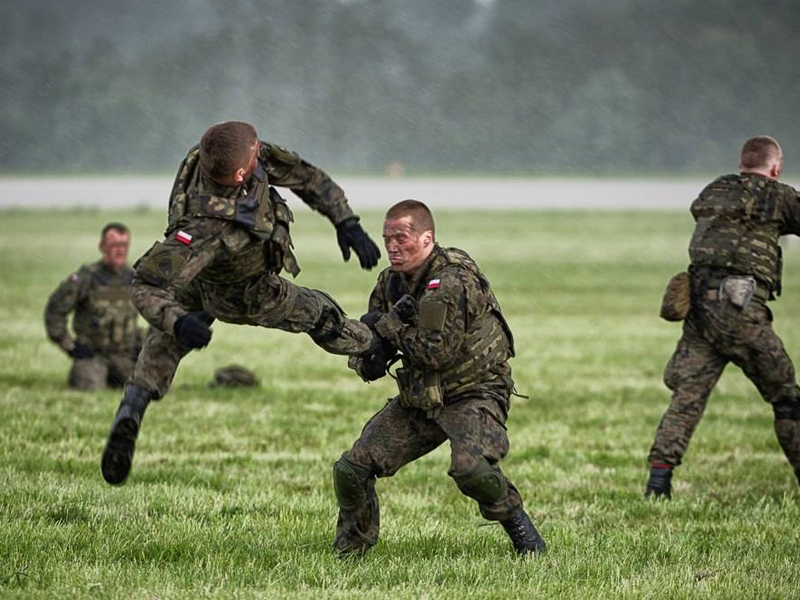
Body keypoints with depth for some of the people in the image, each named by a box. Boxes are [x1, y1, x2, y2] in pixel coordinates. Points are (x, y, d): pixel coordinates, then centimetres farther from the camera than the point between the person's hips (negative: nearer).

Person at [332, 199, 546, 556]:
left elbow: (437, 353, -27)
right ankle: (350, 550, 22)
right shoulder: (391, 282, 4)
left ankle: (516, 522, -8)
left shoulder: (453, 281, -22)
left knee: (469, 466, -35)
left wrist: (388, 326, -17)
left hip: (473, 393, -8)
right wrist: (368, 360, -14)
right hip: (418, 398, 8)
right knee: (351, 469, -1)